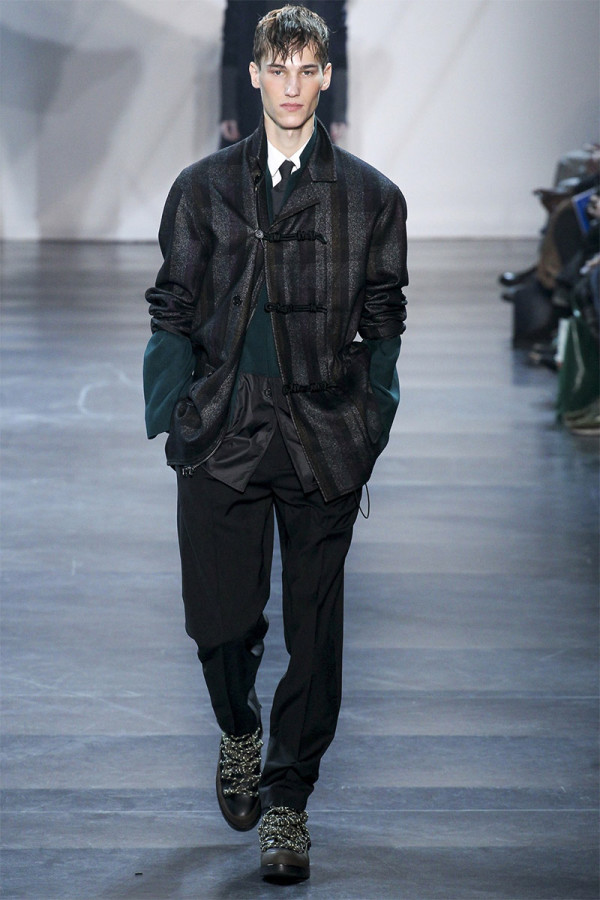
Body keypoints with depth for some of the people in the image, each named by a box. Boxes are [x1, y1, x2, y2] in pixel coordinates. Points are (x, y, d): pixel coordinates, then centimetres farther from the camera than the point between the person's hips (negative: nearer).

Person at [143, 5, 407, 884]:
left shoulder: (370, 198, 5)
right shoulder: (204, 188, 7)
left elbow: (384, 324, 9)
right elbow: (172, 310, 9)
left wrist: (369, 428, 3)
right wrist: (177, 416, 2)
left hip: (322, 440, 0)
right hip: (224, 432, 0)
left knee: (314, 629, 2)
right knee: (221, 619, -1)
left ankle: (287, 801, 15)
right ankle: (239, 731, 32)